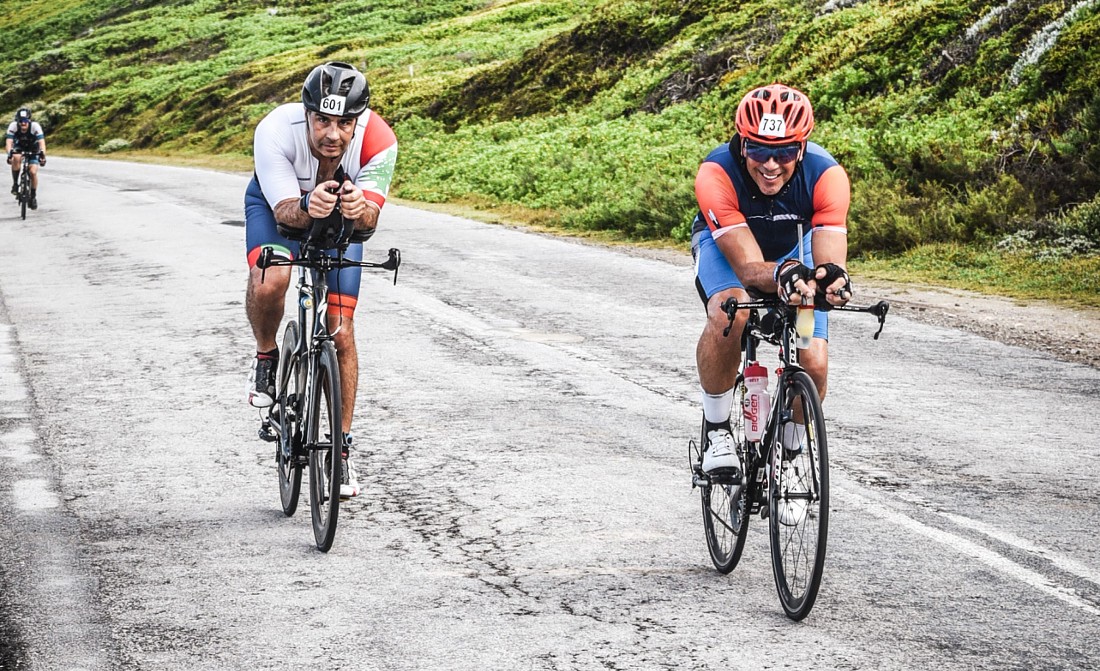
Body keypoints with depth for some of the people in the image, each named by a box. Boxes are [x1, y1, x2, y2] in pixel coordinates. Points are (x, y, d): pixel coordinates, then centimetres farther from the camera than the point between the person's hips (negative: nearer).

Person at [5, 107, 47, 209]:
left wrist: (42, 155, -59)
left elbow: (41, 142, -41)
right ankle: (15, 184, -16)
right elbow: (9, 142, -38)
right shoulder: (13, 126, -29)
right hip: (19, 148, 0)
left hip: (33, 150, 0)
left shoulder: (35, 126, -32)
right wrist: (9, 154, -57)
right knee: (16, 158, -34)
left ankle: (33, 196, 6)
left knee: (33, 172, -16)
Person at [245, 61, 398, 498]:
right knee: (269, 281, -33)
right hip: (279, 204, -1)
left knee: (341, 332, -5)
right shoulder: (275, 132, -38)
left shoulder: (378, 142, -35)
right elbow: (284, 211, -36)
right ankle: (266, 359, -1)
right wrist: (307, 207, -59)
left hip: (342, 210, 1)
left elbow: (371, 219, -34)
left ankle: (341, 447, 10)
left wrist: (359, 210, -58)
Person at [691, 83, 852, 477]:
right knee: (729, 313, -37)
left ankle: (792, 454, 15)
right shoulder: (716, 174, -38)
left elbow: (830, 261, -39)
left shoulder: (826, 175, -33)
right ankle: (716, 430, -14)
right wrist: (783, 276, -64)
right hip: (726, 244, -2)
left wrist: (831, 279, -64)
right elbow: (749, 268, -41)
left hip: (794, 248, 2)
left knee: (814, 364, -16)